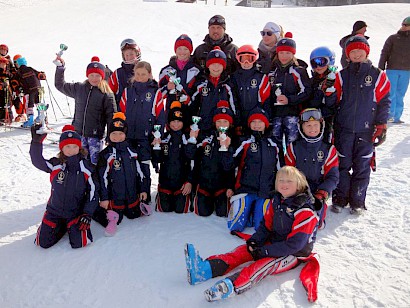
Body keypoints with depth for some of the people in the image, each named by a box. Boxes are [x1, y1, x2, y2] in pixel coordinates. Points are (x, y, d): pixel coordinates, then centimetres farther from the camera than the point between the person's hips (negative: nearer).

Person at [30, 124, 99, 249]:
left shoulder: (87, 168, -10)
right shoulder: (56, 165, -8)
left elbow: (93, 192, -6)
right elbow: (37, 161, -23)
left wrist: (87, 214, -11)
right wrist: (36, 142, -37)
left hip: (76, 213, -2)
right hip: (55, 211, 2)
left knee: (79, 242, -17)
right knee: (44, 242, -3)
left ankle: (74, 226, 16)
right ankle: (62, 226, 25)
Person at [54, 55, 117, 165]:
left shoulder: (107, 93, -4)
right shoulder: (78, 88, 8)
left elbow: (111, 116, -5)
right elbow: (60, 85, 23)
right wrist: (60, 68, 14)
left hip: (96, 135, -4)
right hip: (78, 133, 4)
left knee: (95, 163, -5)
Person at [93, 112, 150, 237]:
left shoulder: (132, 152, 1)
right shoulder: (106, 154, -12)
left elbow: (140, 171, 9)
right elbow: (102, 177, -12)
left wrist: (143, 189, 9)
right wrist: (103, 198, -12)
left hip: (132, 196, 4)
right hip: (114, 197, -4)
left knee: (134, 215, 20)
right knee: (115, 220, -3)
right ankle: (111, 215, 21)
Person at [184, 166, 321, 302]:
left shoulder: (304, 211, -20)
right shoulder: (276, 200, 3)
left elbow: (294, 244, -24)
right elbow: (266, 225, 8)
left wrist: (264, 251, -24)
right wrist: (254, 241, -12)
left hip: (293, 254, -7)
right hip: (274, 243, 7)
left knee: (263, 264, -32)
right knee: (244, 250, -11)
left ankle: (231, 286, -56)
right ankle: (206, 268, -28)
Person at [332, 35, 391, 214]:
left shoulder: (378, 75, 2)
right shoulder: (342, 76, 5)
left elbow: (384, 102, 3)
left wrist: (381, 126, -2)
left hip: (367, 131, -1)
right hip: (344, 130, 1)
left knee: (362, 166, 4)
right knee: (342, 165, 6)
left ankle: (357, 201, 18)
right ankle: (340, 199, 20)